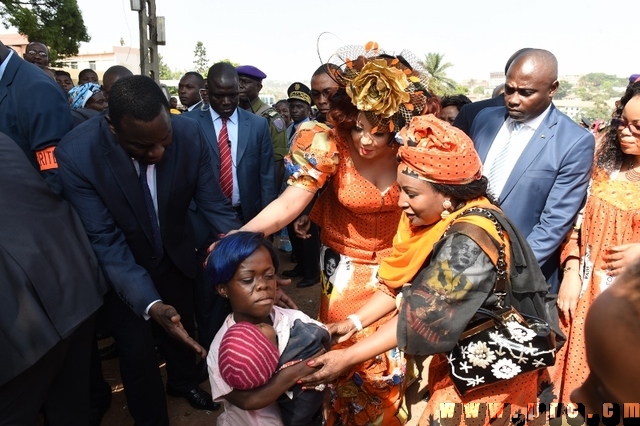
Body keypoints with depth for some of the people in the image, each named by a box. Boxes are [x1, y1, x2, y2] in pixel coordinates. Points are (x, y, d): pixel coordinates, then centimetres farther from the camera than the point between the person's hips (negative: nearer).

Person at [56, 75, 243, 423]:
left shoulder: (189, 134, -25)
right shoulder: (76, 153, -32)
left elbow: (212, 202, -16)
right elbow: (105, 240, -31)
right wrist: (151, 304, -43)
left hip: (175, 254, 3)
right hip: (119, 266, -3)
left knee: (182, 329, 23)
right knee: (137, 349, 5)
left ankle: (183, 382, 55)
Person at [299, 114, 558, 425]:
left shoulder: (470, 241, -32)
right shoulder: (436, 217, -6)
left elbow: (422, 317, -30)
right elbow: (400, 282, 0)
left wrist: (347, 357, -26)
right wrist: (354, 321, -10)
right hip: (460, 354, 7)